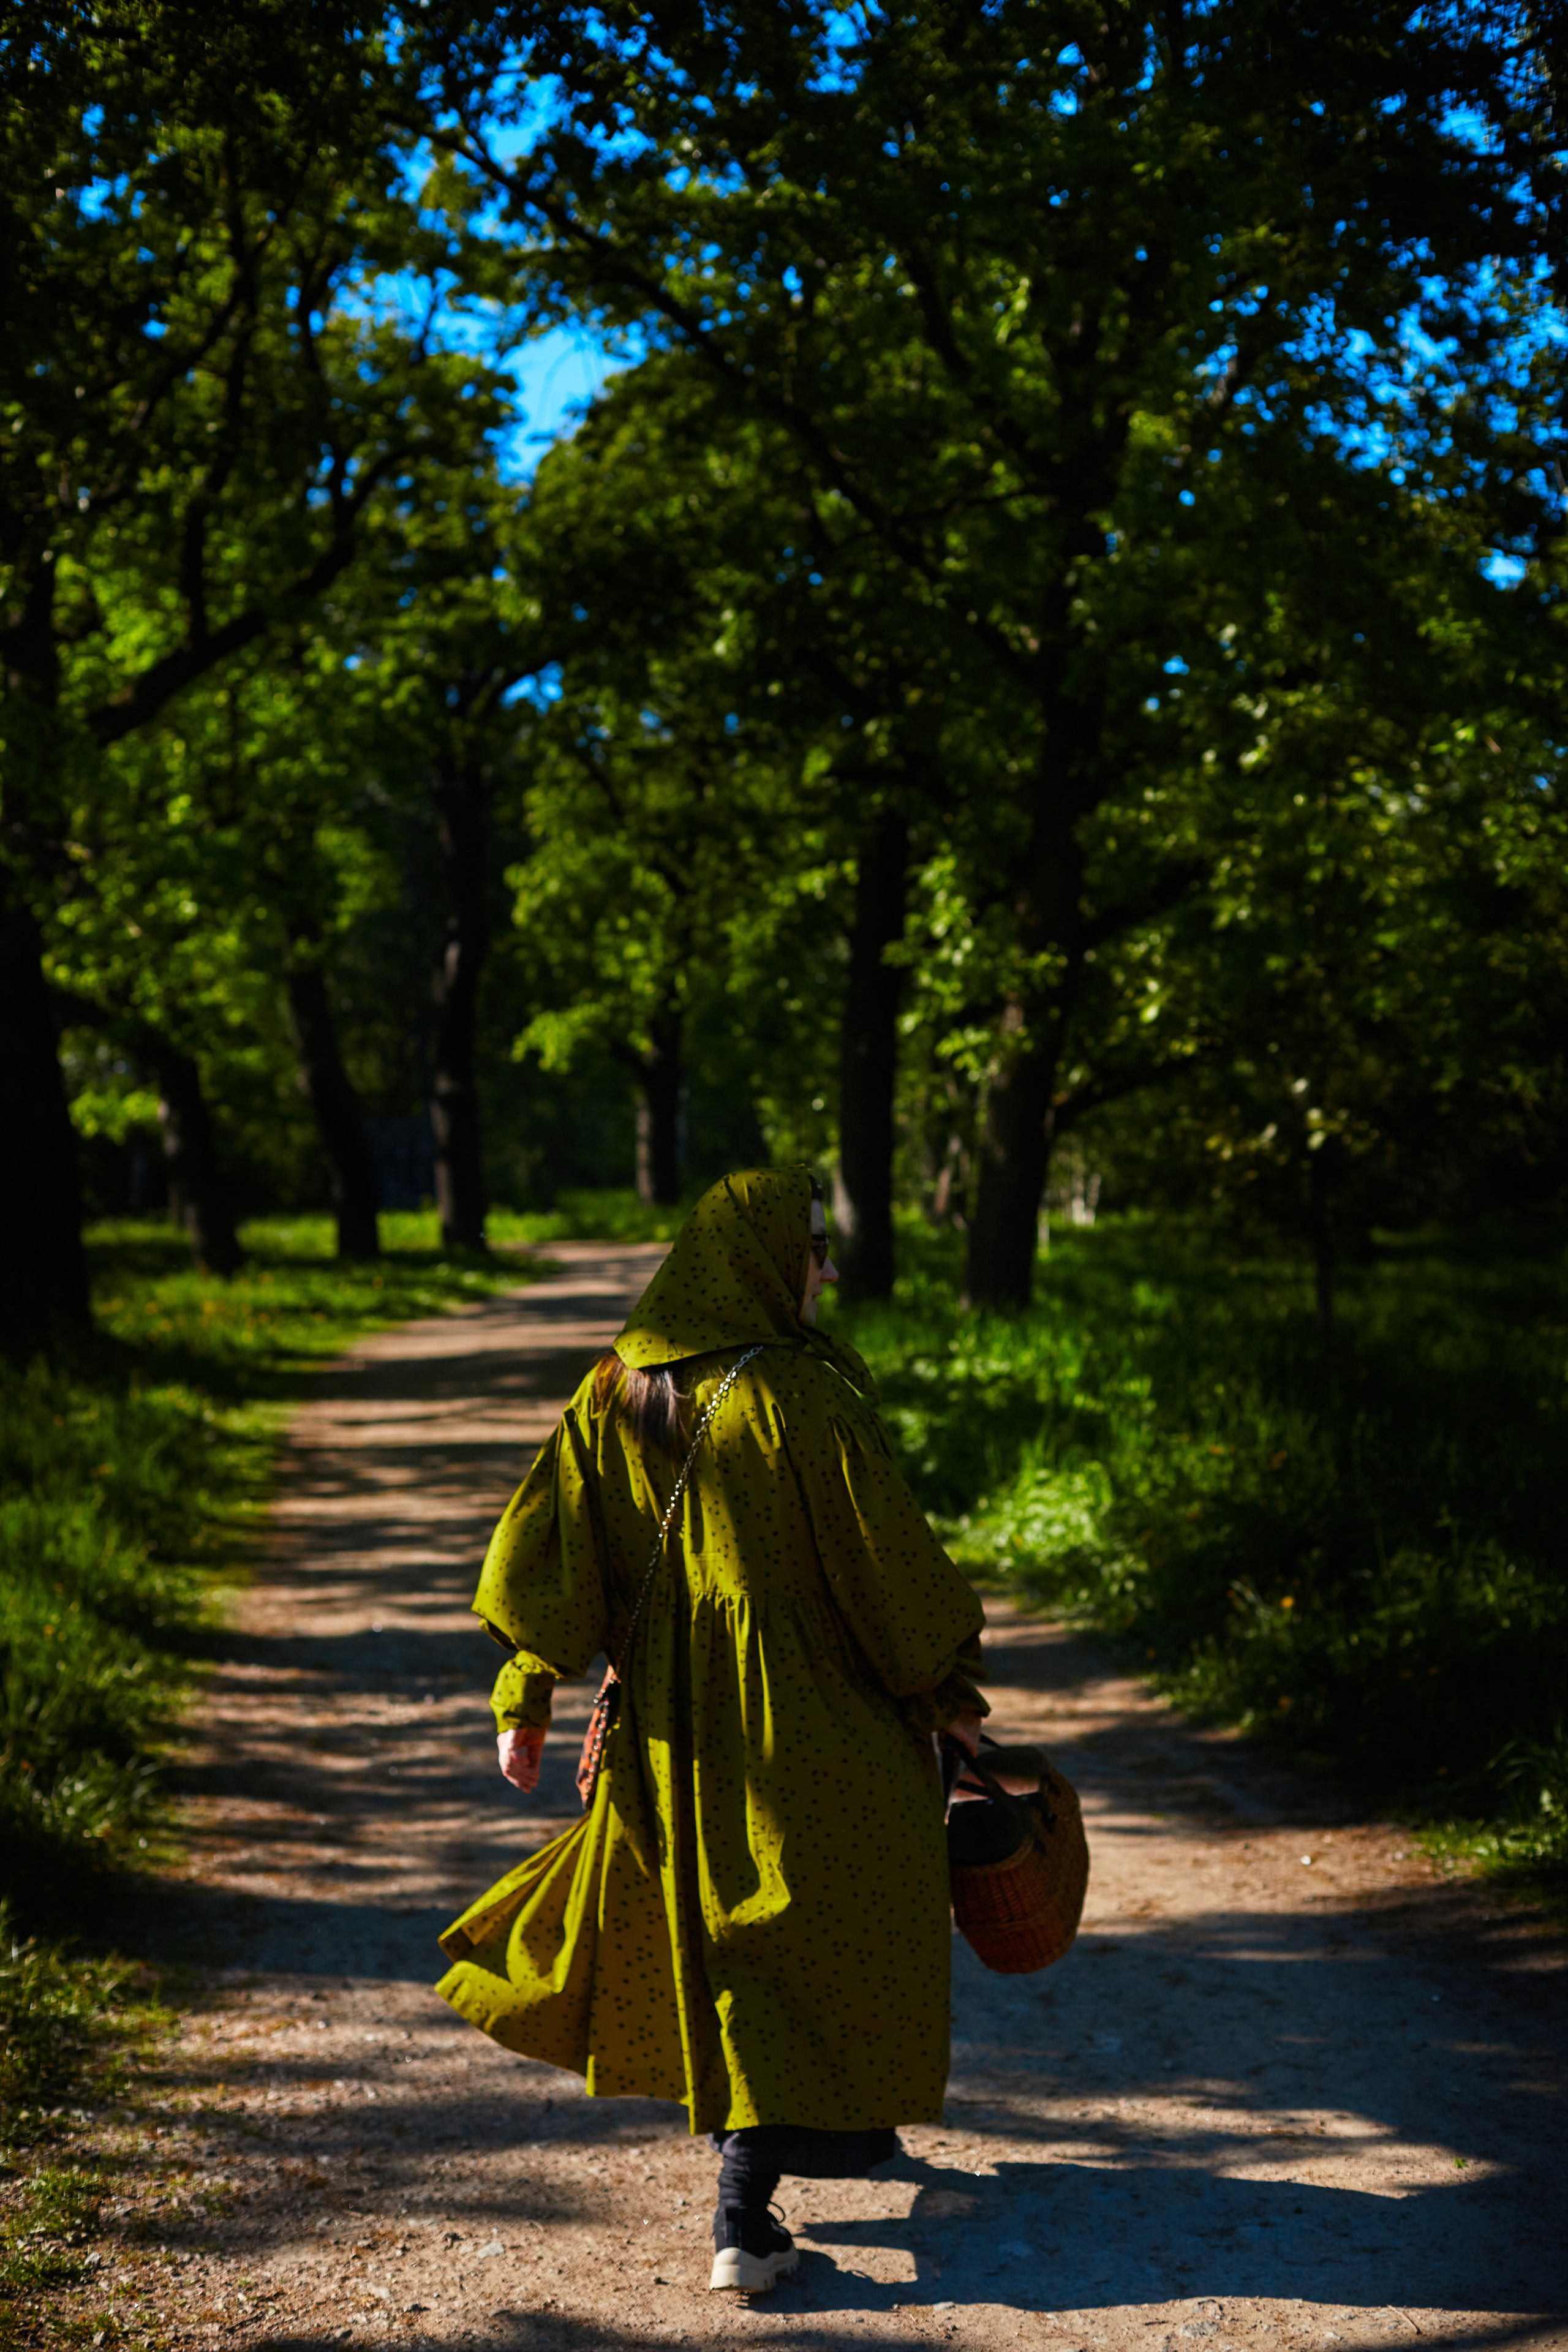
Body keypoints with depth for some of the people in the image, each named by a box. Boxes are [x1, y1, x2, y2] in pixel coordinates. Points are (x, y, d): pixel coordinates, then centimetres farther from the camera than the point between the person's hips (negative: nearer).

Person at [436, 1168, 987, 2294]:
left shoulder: (616, 1394, -2)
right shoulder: (805, 1396, -18)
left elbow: (548, 1545, -2)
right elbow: (888, 1558, -13)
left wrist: (527, 1696, 4)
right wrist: (949, 1683, 1)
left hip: (671, 1716, 6)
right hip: (803, 1714, -6)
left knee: (703, 1899, 23)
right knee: (798, 1940, 4)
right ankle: (744, 2218, 1)